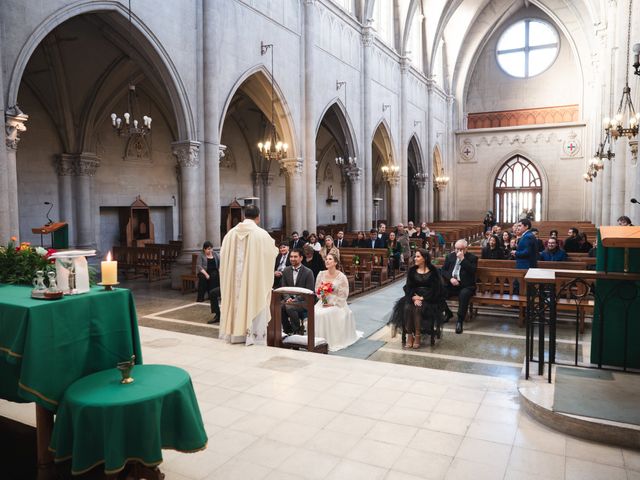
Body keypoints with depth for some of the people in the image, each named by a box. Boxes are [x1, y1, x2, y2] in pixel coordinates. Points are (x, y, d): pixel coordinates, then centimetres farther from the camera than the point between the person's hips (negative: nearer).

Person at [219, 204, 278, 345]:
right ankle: (253, 335, 8)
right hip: (254, 276, -4)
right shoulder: (261, 234, -12)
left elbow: (223, 254, 5)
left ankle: (236, 333, 23)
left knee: (236, 300, 14)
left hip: (234, 276, 4)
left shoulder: (231, 233, -1)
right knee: (253, 303, 5)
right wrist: (275, 248, 20)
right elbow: (272, 253, -3)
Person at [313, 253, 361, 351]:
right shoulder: (321, 274, 7)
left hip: (336, 304, -4)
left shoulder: (341, 276, -7)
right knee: (315, 312, -25)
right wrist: (322, 299, -9)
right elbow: (317, 290, 11)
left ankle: (331, 342, -14)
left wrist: (332, 303, -17)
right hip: (323, 302, 4)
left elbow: (344, 295, -8)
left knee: (324, 314, -30)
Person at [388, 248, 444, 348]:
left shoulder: (433, 271, -1)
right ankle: (409, 336, -21)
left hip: (428, 298, -3)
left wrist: (422, 298, -17)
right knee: (407, 308, -27)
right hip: (414, 296, 3)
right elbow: (408, 287, 5)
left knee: (418, 309, -32)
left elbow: (435, 289, -6)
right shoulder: (412, 270, 10)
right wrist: (414, 297, -14)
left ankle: (417, 336, -20)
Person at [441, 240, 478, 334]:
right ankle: (448, 313, 7)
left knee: (463, 294, -38)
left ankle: (460, 321, -24)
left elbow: (472, 271, -14)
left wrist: (462, 259, -17)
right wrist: (450, 278, -8)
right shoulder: (450, 256, 14)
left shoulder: (472, 258, 3)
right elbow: (443, 270, 10)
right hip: (451, 284, 4)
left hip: (466, 286, -4)